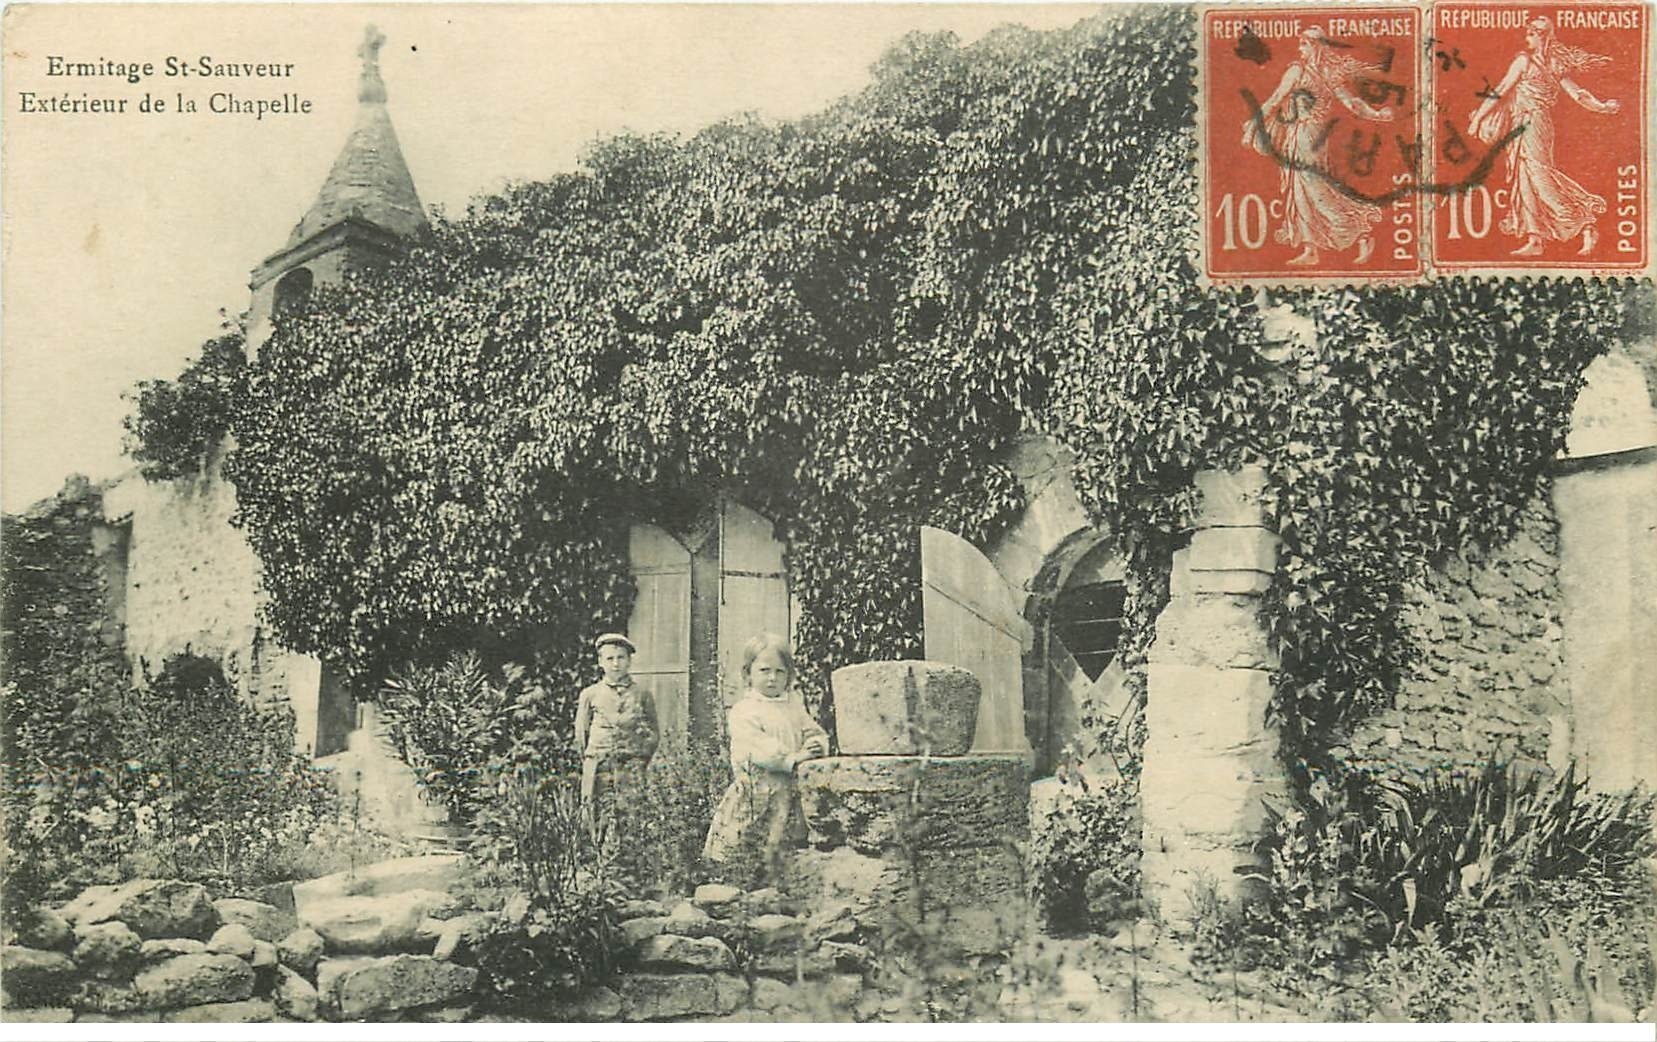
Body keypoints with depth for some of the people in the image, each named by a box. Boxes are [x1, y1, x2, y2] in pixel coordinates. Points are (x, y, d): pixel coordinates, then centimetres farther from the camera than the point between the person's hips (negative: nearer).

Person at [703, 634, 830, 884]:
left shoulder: (794, 704, 15)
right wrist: (792, 758, -25)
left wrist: (816, 745, -10)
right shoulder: (743, 711, -5)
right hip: (758, 795, -5)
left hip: (791, 792, 5)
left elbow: (813, 732, 14)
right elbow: (759, 748, -17)